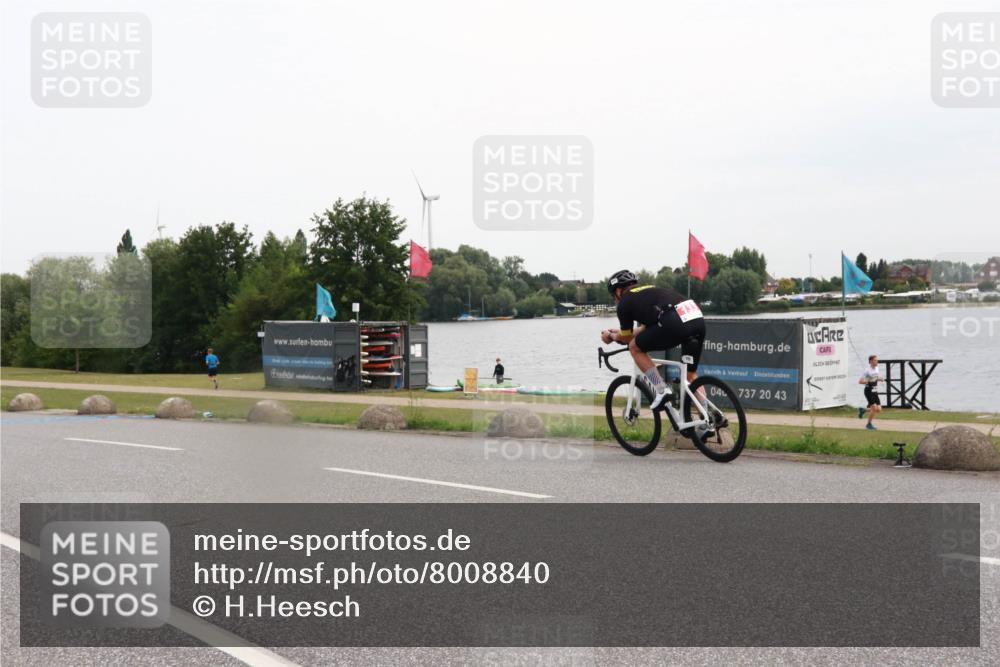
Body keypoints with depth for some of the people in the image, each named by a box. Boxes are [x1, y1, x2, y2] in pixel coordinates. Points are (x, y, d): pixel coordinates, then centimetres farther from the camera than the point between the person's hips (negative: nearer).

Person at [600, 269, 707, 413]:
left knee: (635, 347, 14)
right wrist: (619, 332, 57)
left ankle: (662, 391, 7)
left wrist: (612, 336, 47)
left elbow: (627, 338, 26)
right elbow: (647, 329, 45)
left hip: (675, 321, -7)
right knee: (691, 375, 22)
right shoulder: (650, 290, 36)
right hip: (698, 318, 8)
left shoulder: (625, 302, 14)